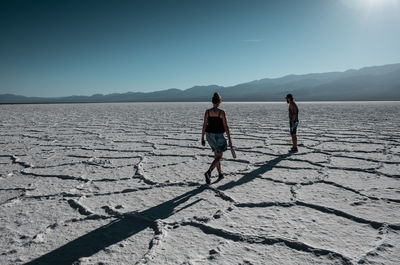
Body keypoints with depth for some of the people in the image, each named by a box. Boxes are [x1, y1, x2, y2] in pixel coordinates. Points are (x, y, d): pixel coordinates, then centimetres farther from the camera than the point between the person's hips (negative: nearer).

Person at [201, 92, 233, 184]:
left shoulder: (207, 112, -3)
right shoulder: (222, 112, -14)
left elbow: (204, 126, -2)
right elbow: (225, 127, -13)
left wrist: (202, 139, 5)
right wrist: (229, 140, -6)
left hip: (209, 135, 5)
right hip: (218, 136, -5)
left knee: (216, 155, 21)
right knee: (219, 157, 6)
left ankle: (220, 174, 30)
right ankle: (208, 172, -17)